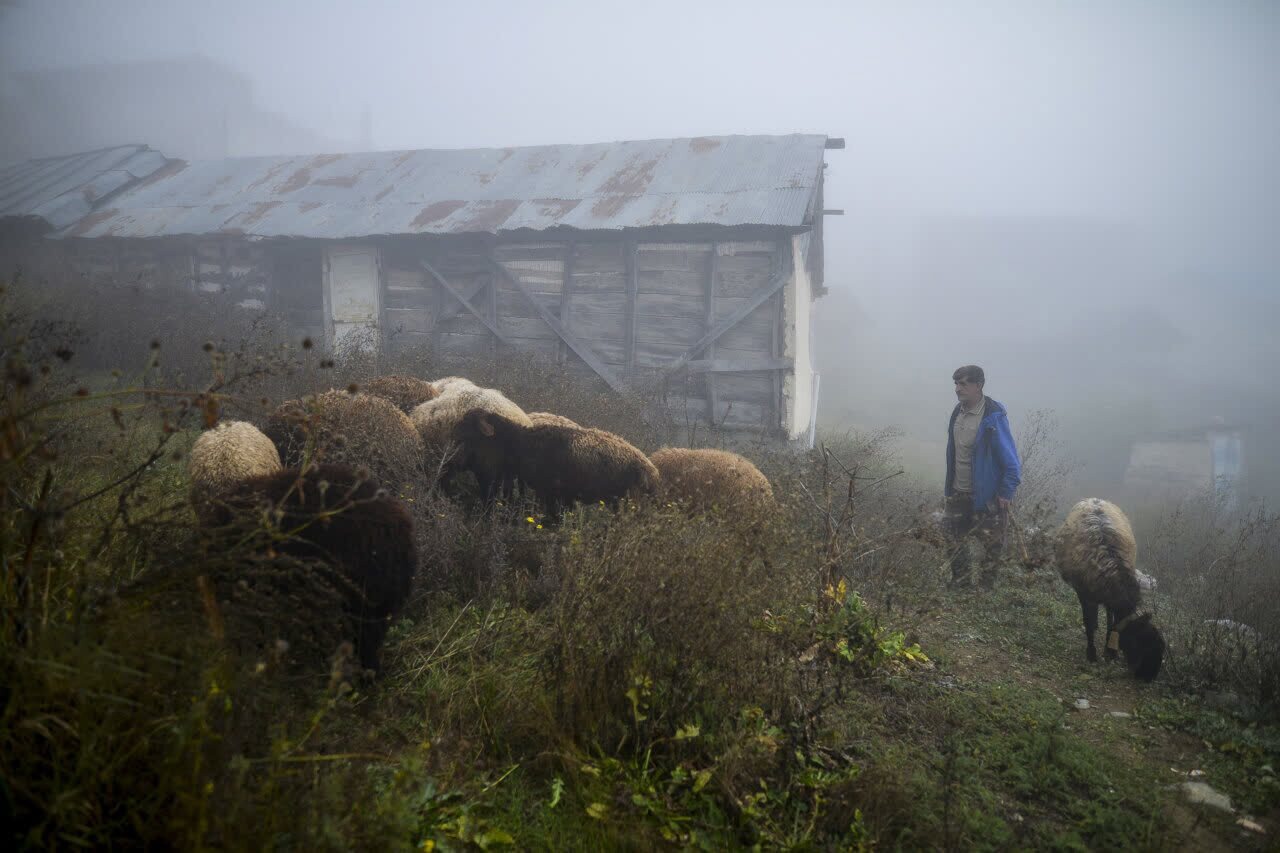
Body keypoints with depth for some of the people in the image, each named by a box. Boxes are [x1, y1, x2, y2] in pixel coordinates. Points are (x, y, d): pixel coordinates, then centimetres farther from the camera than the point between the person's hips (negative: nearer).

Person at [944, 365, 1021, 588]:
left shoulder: (993, 416, -19)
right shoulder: (958, 411, 1)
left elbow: (1010, 458, -16)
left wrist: (1006, 492, -15)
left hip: (985, 495, -7)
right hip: (957, 493, 7)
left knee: (991, 543, 4)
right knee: (957, 540, 15)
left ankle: (987, 586, 18)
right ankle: (958, 584, 30)